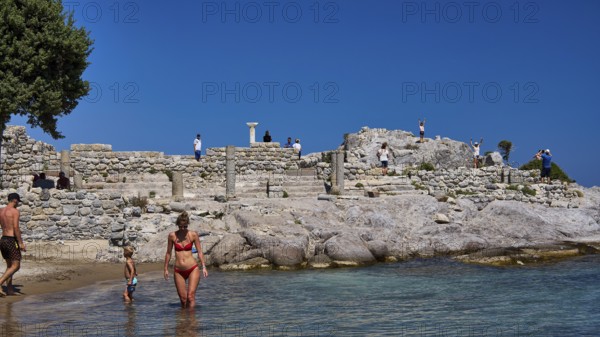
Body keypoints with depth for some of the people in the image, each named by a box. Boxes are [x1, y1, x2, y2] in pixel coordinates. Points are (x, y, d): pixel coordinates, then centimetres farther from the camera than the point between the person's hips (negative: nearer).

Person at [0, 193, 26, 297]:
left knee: (9, 266, 16)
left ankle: (10, 289, 14)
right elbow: (16, 228, -18)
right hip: (12, 240, -8)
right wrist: (20, 243, -16)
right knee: (16, 266, -5)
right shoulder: (15, 211, -10)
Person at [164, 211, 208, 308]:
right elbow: (168, 253, 9)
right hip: (178, 271, 2)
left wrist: (204, 267, -5)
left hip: (193, 269, -2)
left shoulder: (193, 235, -3)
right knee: (183, 298, 3)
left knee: (190, 296, -10)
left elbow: (200, 252, 2)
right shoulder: (172, 235, 0)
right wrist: (166, 269, 11)